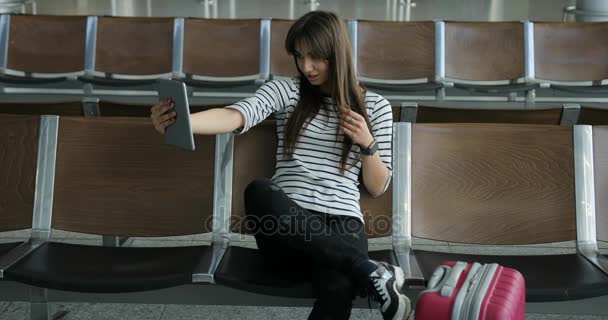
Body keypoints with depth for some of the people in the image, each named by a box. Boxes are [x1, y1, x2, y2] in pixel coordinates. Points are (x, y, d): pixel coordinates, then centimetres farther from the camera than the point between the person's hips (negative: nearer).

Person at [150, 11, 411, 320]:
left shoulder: (375, 106, 13)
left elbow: (377, 187, 13)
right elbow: (236, 115, -12)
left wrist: (367, 143, -5)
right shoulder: (285, 90, 10)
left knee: (337, 294, -39)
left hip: (341, 224, -2)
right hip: (288, 225, 2)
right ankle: (369, 271, -25)